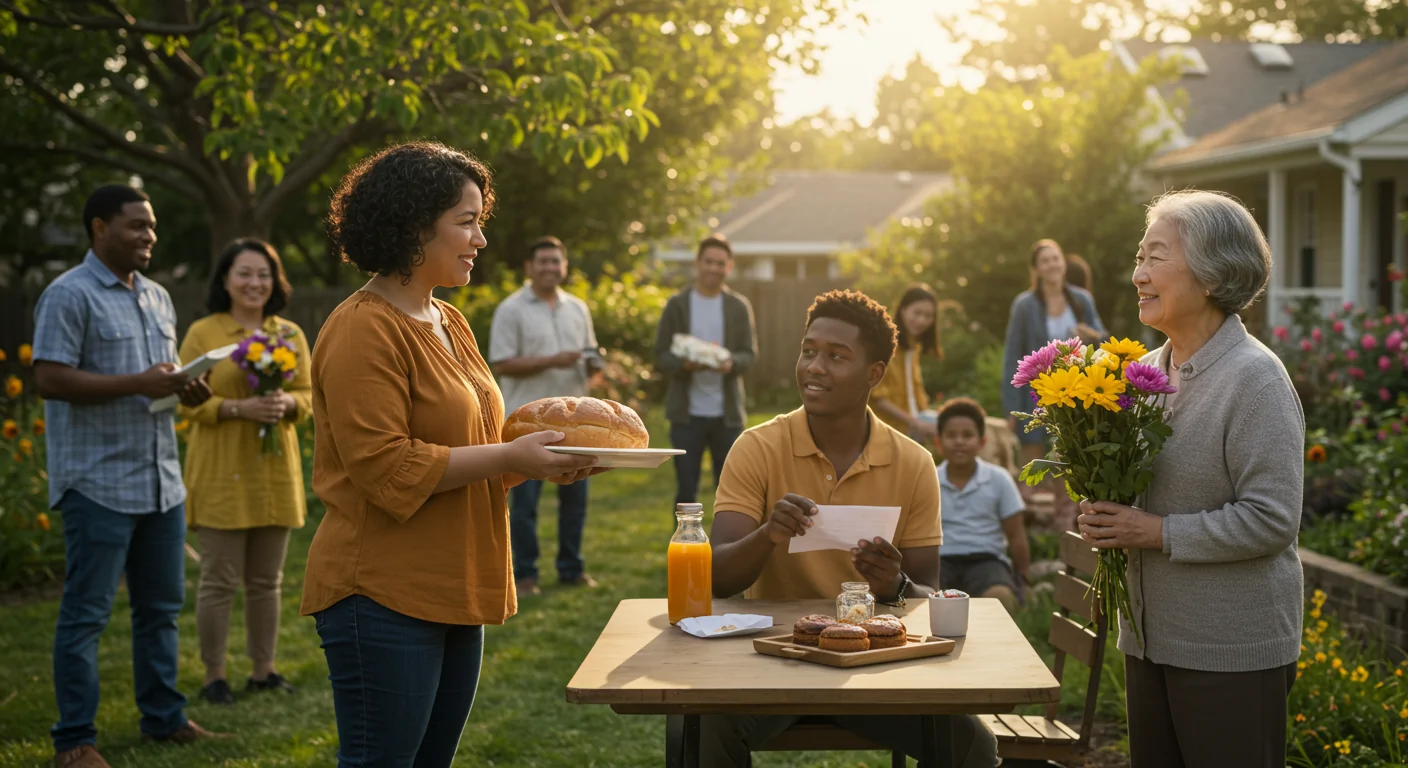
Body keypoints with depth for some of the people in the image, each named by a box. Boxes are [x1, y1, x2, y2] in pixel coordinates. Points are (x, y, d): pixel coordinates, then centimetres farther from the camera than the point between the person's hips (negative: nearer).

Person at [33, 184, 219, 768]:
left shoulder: (157, 297, 16)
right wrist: (139, 384, -21)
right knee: (85, 613, -1)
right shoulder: (69, 295, -9)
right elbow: (49, 380, -16)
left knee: (162, 606, 14)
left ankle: (163, 718, 26)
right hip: (99, 483, -8)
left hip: (162, 480, 8)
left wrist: (188, 388, 2)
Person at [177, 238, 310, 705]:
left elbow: (309, 394, 11)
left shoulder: (290, 334, 10)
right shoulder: (202, 333, -3)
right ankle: (214, 676, 8)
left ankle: (263, 671, 20)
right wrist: (240, 408, -20)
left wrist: (287, 403, -11)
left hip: (274, 472, 4)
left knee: (266, 580, 10)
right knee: (219, 580, -2)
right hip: (221, 473, -4)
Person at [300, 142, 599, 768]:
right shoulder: (363, 330, -15)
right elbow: (385, 469, -21)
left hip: (451, 594, 9)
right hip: (383, 594, -9)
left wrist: (538, 460, 5)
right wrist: (508, 457, -19)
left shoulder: (447, 323, 15)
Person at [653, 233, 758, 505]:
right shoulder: (677, 305, 1)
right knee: (686, 490, 3)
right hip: (687, 413, -1)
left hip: (727, 414, 1)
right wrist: (684, 364, -22)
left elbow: (750, 355, 1)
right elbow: (661, 356, -1)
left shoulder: (739, 307, 5)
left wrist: (731, 363, -21)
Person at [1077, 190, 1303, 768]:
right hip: (1150, 636, 8)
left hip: (1233, 653, -8)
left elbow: (1271, 519, -20)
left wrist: (1157, 531, -20)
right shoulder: (1148, 369, 9)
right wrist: (1105, 517, 1)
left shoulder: (1254, 378, -15)